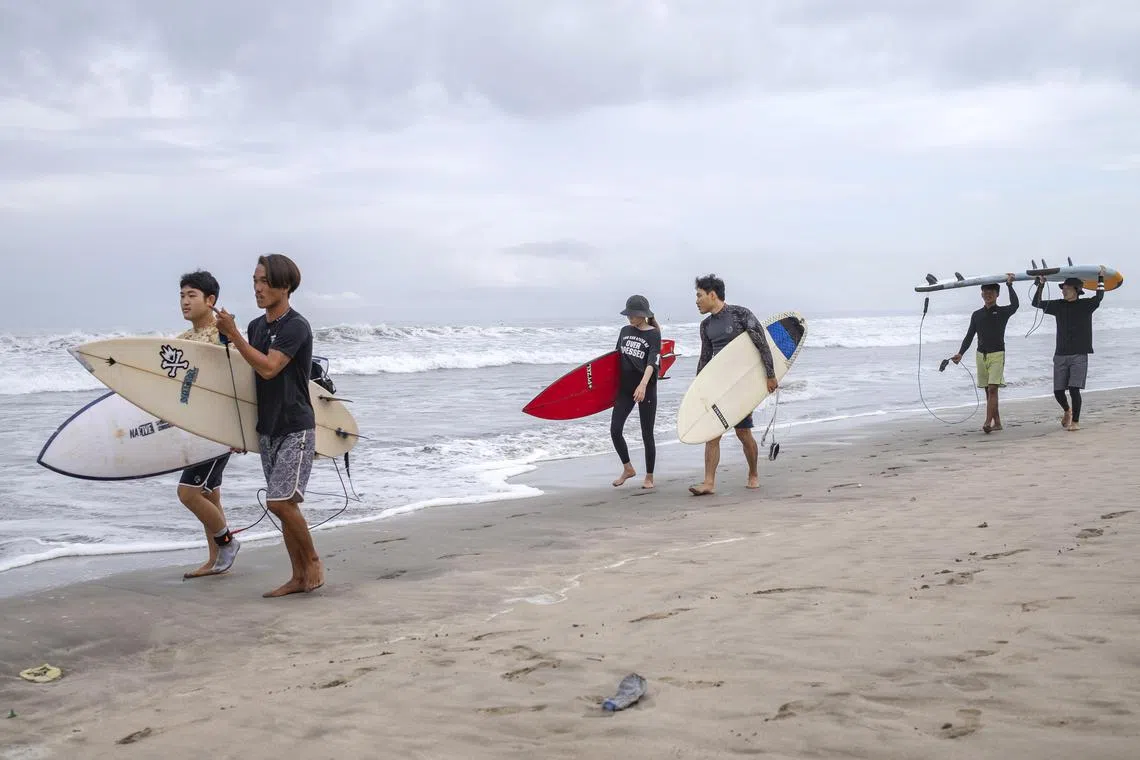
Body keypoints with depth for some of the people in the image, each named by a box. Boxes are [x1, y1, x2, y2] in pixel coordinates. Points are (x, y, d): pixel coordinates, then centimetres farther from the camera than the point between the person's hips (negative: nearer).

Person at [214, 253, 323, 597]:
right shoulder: (256, 327, 11)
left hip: (295, 428, -8)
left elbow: (268, 368, -23)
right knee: (281, 504, 8)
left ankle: (313, 560, 5)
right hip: (267, 428, 8)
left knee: (281, 500, -15)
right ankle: (299, 577, 15)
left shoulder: (296, 327, -13)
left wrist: (233, 334, -20)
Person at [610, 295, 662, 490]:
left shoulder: (653, 335, -9)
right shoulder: (625, 331, 8)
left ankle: (649, 477, 16)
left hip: (646, 389, -5)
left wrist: (643, 384, -36)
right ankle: (628, 468, 18)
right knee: (615, 430, -2)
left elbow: (652, 362, -21)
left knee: (647, 434, 2)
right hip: (625, 388, 5)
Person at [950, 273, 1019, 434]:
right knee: (988, 390, 7)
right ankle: (997, 422, 15)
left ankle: (988, 423, -22)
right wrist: (960, 353, -1)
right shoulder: (976, 315, 12)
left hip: (997, 354, -5)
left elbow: (1015, 305, -19)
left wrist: (1009, 285, -13)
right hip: (981, 355, 5)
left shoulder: (1002, 312, 1)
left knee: (992, 389, -14)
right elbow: (969, 336, 11)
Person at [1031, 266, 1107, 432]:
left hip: (1079, 355, -3)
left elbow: (1099, 297, -11)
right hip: (1060, 355, 3)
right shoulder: (1058, 305, 10)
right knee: (1058, 391, 3)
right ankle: (1067, 411, 33)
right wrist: (1041, 285, -1)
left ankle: (1075, 421, -3)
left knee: (1074, 389, -14)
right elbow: (1037, 303, 8)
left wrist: (1100, 278, -9)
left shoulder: (1086, 305, 4)